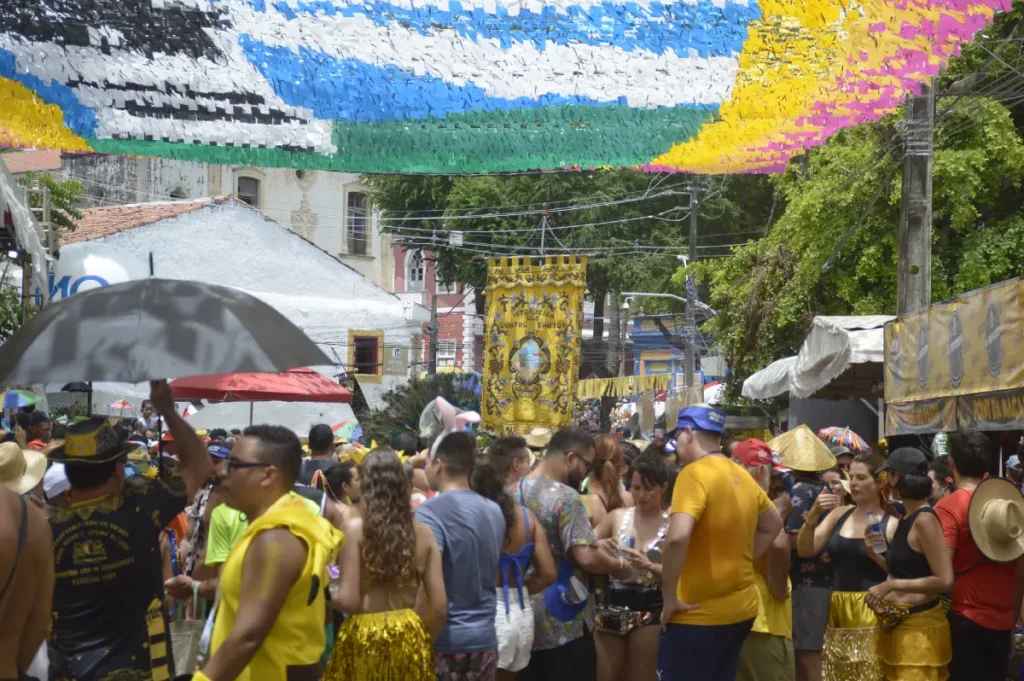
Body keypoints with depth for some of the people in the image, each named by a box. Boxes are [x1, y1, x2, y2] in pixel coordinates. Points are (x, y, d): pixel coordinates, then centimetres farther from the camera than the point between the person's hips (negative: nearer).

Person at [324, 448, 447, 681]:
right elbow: (439, 607, 1)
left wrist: (326, 594, 8)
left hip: (364, 640, -3)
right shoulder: (423, 533, 1)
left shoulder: (355, 529, -9)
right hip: (409, 640, 3)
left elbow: (348, 601, -13)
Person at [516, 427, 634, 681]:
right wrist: (620, 566, -6)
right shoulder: (566, 497, -17)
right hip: (564, 625, -7)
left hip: (524, 621, 7)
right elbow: (586, 558, -25)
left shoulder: (513, 492, 8)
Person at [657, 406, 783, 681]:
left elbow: (677, 537, -31)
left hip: (699, 614, -8)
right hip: (740, 609, 8)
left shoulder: (694, 473, -17)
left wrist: (669, 599, -21)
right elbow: (773, 524, 24)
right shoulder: (742, 476, 9)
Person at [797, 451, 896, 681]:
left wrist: (876, 554, -17)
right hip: (838, 612, 5)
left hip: (873, 612, -4)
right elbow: (805, 550, 3)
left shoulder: (891, 523, -3)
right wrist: (813, 515, -10)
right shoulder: (839, 514, 9)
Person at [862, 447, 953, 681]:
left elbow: (945, 581, -21)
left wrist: (891, 585, -21)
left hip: (919, 627, -10)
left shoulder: (924, 519, -16)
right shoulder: (906, 519, 12)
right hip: (897, 626, 10)